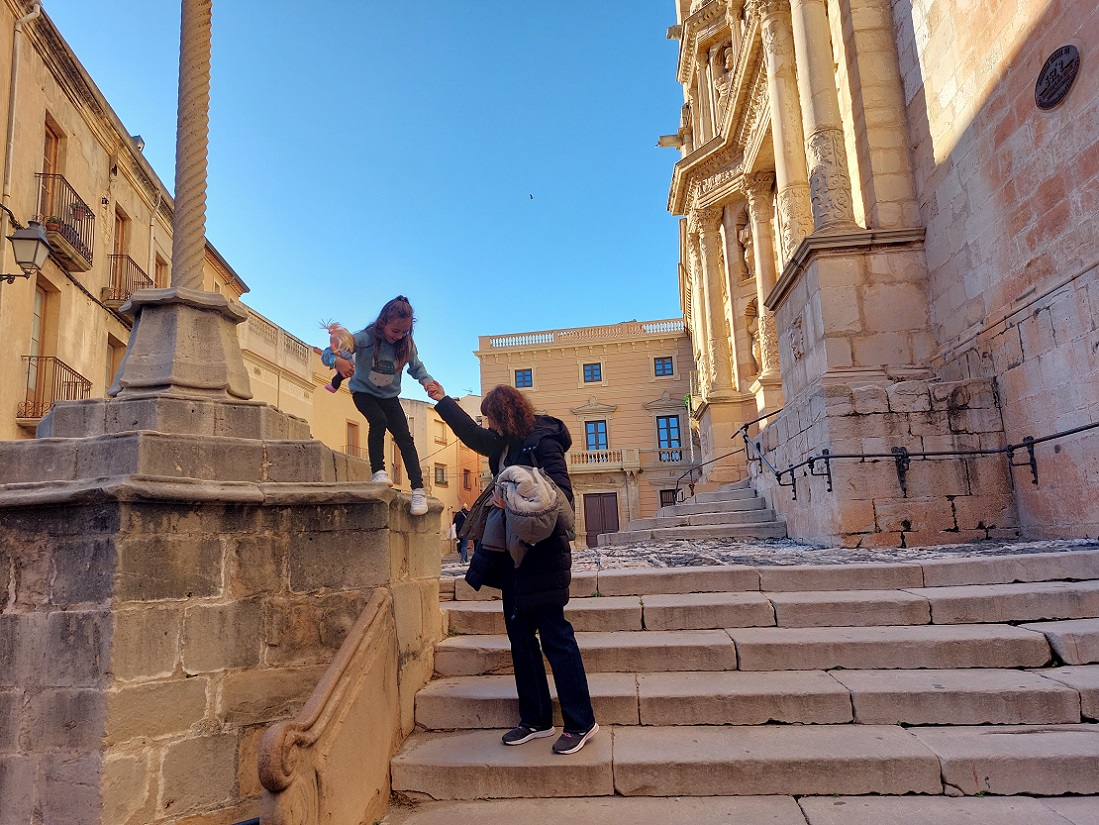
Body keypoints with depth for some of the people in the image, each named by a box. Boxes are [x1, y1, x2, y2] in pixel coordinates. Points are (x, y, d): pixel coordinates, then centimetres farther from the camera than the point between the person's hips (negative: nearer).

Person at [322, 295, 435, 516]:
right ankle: (377, 471, -16)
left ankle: (418, 489, -11)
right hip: (363, 391, -3)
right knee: (378, 420, -32)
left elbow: (417, 367, 0)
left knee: (404, 437, -11)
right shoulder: (365, 338, -28)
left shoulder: (406, 344, -17)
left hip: (389, 396, 3)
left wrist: (427, 381, -23)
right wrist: (338, 361, -54)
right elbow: (327, 353, -30)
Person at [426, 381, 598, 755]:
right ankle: (536, 720, 23)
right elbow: (473, 435, 24)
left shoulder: (542, 442, -13)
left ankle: (581, 723, 9)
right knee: (520, 636, 12)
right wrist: (442, 401, 24)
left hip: (542, 554, -9)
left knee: (554, 635, -3)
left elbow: (562, 496, -19)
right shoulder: (506, 445, 11)